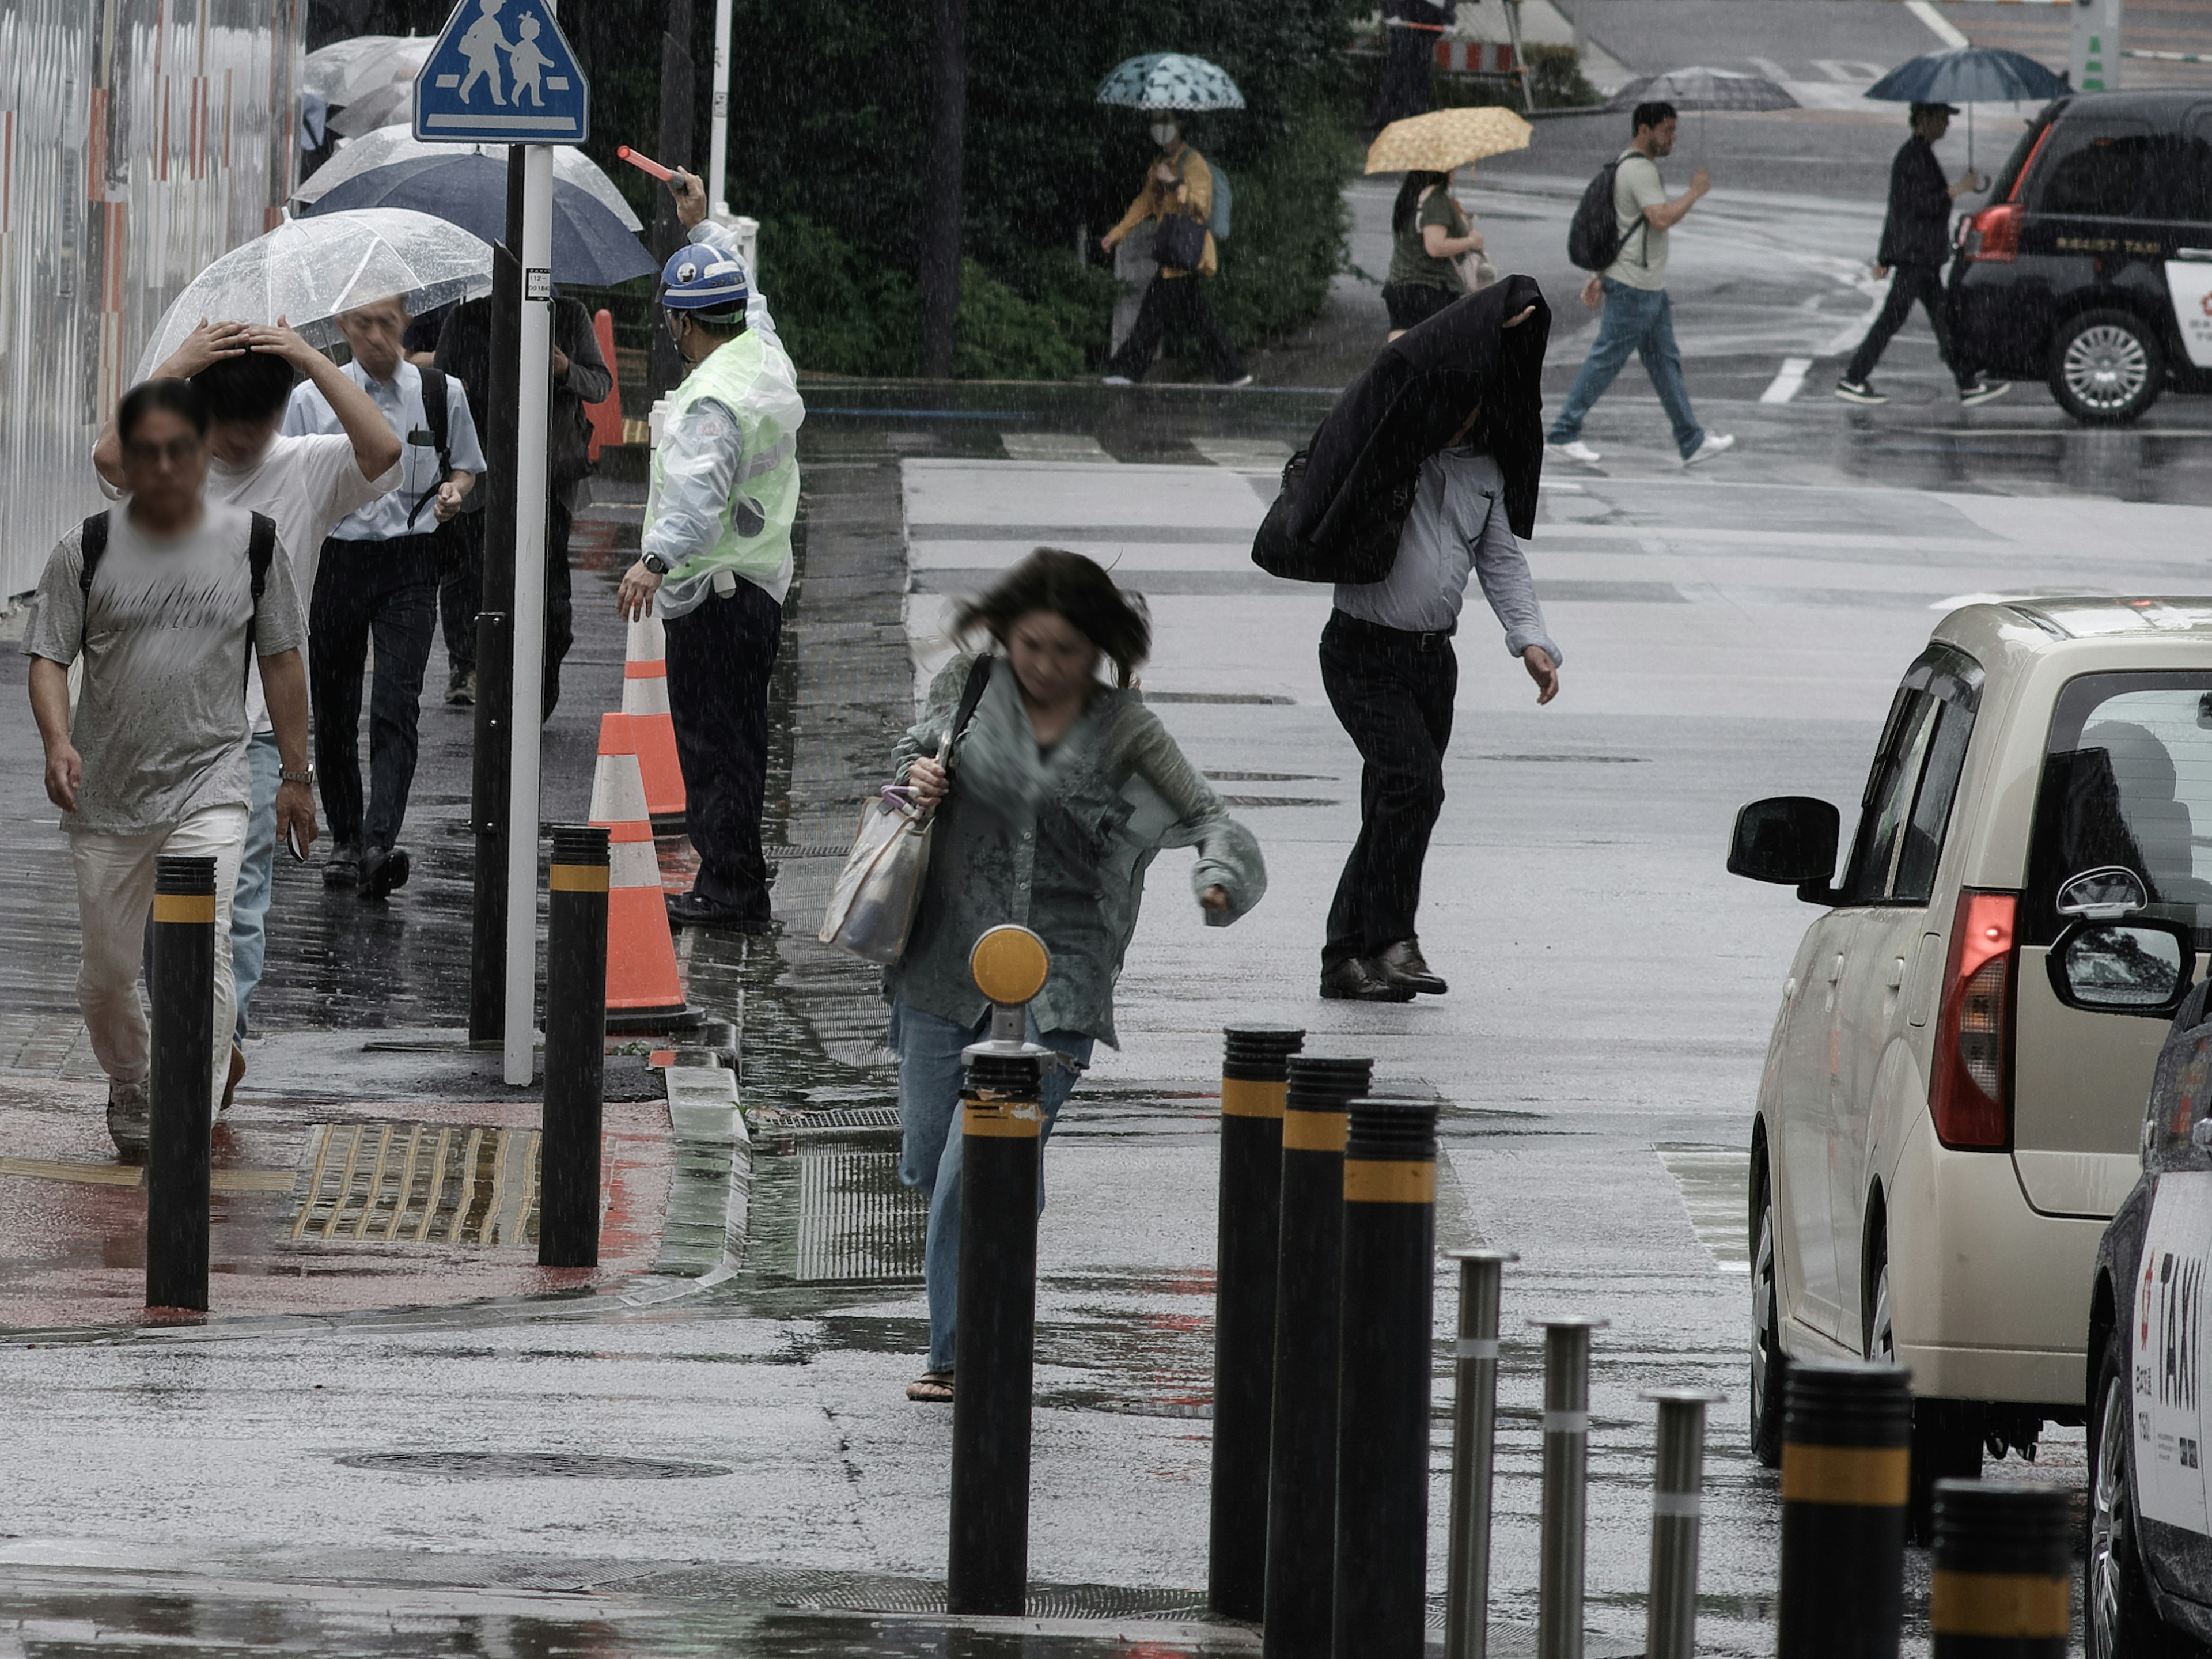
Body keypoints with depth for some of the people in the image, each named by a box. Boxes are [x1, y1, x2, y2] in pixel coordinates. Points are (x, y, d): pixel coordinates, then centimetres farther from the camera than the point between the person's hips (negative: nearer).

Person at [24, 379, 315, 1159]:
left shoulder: (251, 542, 2)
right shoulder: (87, 551, -1)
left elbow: (281, 659, 9)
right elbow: (49, 656, 0)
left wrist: (295, 774, 10)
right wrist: (58, 739, -19)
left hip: (210, 782, -1)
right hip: (107, 794, 1)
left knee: (204, 949, -19)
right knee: (108, 969, 10)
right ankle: (129, 1087, 38)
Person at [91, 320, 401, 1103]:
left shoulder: (308, 471, 1)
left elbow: (383, 450, -17)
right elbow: (112, 456, -20)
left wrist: (314, 362, -16)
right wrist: (177, 366, -21)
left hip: (261, 720, -2)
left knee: (242, 884, -9)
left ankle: (224, 1031, -11)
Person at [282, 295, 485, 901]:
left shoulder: (442, 393, 5)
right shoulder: (313, 400, 3)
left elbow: (466, 467, 17)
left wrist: (455, 491, -5)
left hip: (409, 561, -1)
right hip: (337, 559, 1)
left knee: (396, 704, -14)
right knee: (334, 708, 8)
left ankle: (380, 843, -22)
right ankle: (344, 839, 24)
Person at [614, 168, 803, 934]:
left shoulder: (714, 398, -22)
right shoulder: (765, 353, 7)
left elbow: (698, 493, -35)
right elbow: (744, 296, 30)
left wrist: (656, 560, -44)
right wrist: (702, 225, 39)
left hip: (713, 591, -10)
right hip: (762, 580, 10)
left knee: (711, 737, -5)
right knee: (739, 737, 17)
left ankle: (730, 887, -4)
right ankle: (735, 883, 24)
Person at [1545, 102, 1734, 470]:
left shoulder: (1630, 167, 16)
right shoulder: (1640, 171, -17)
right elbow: (1661, 219, -28)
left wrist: (1599, 276, 21)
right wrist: (1695, 192, -14)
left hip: (1651, 288, 10)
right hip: (1632, 288, -10)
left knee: (1665, 363, 8)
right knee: (1606, 361, -3)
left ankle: (1692, 443, 9)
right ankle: (1565, 432, 4)